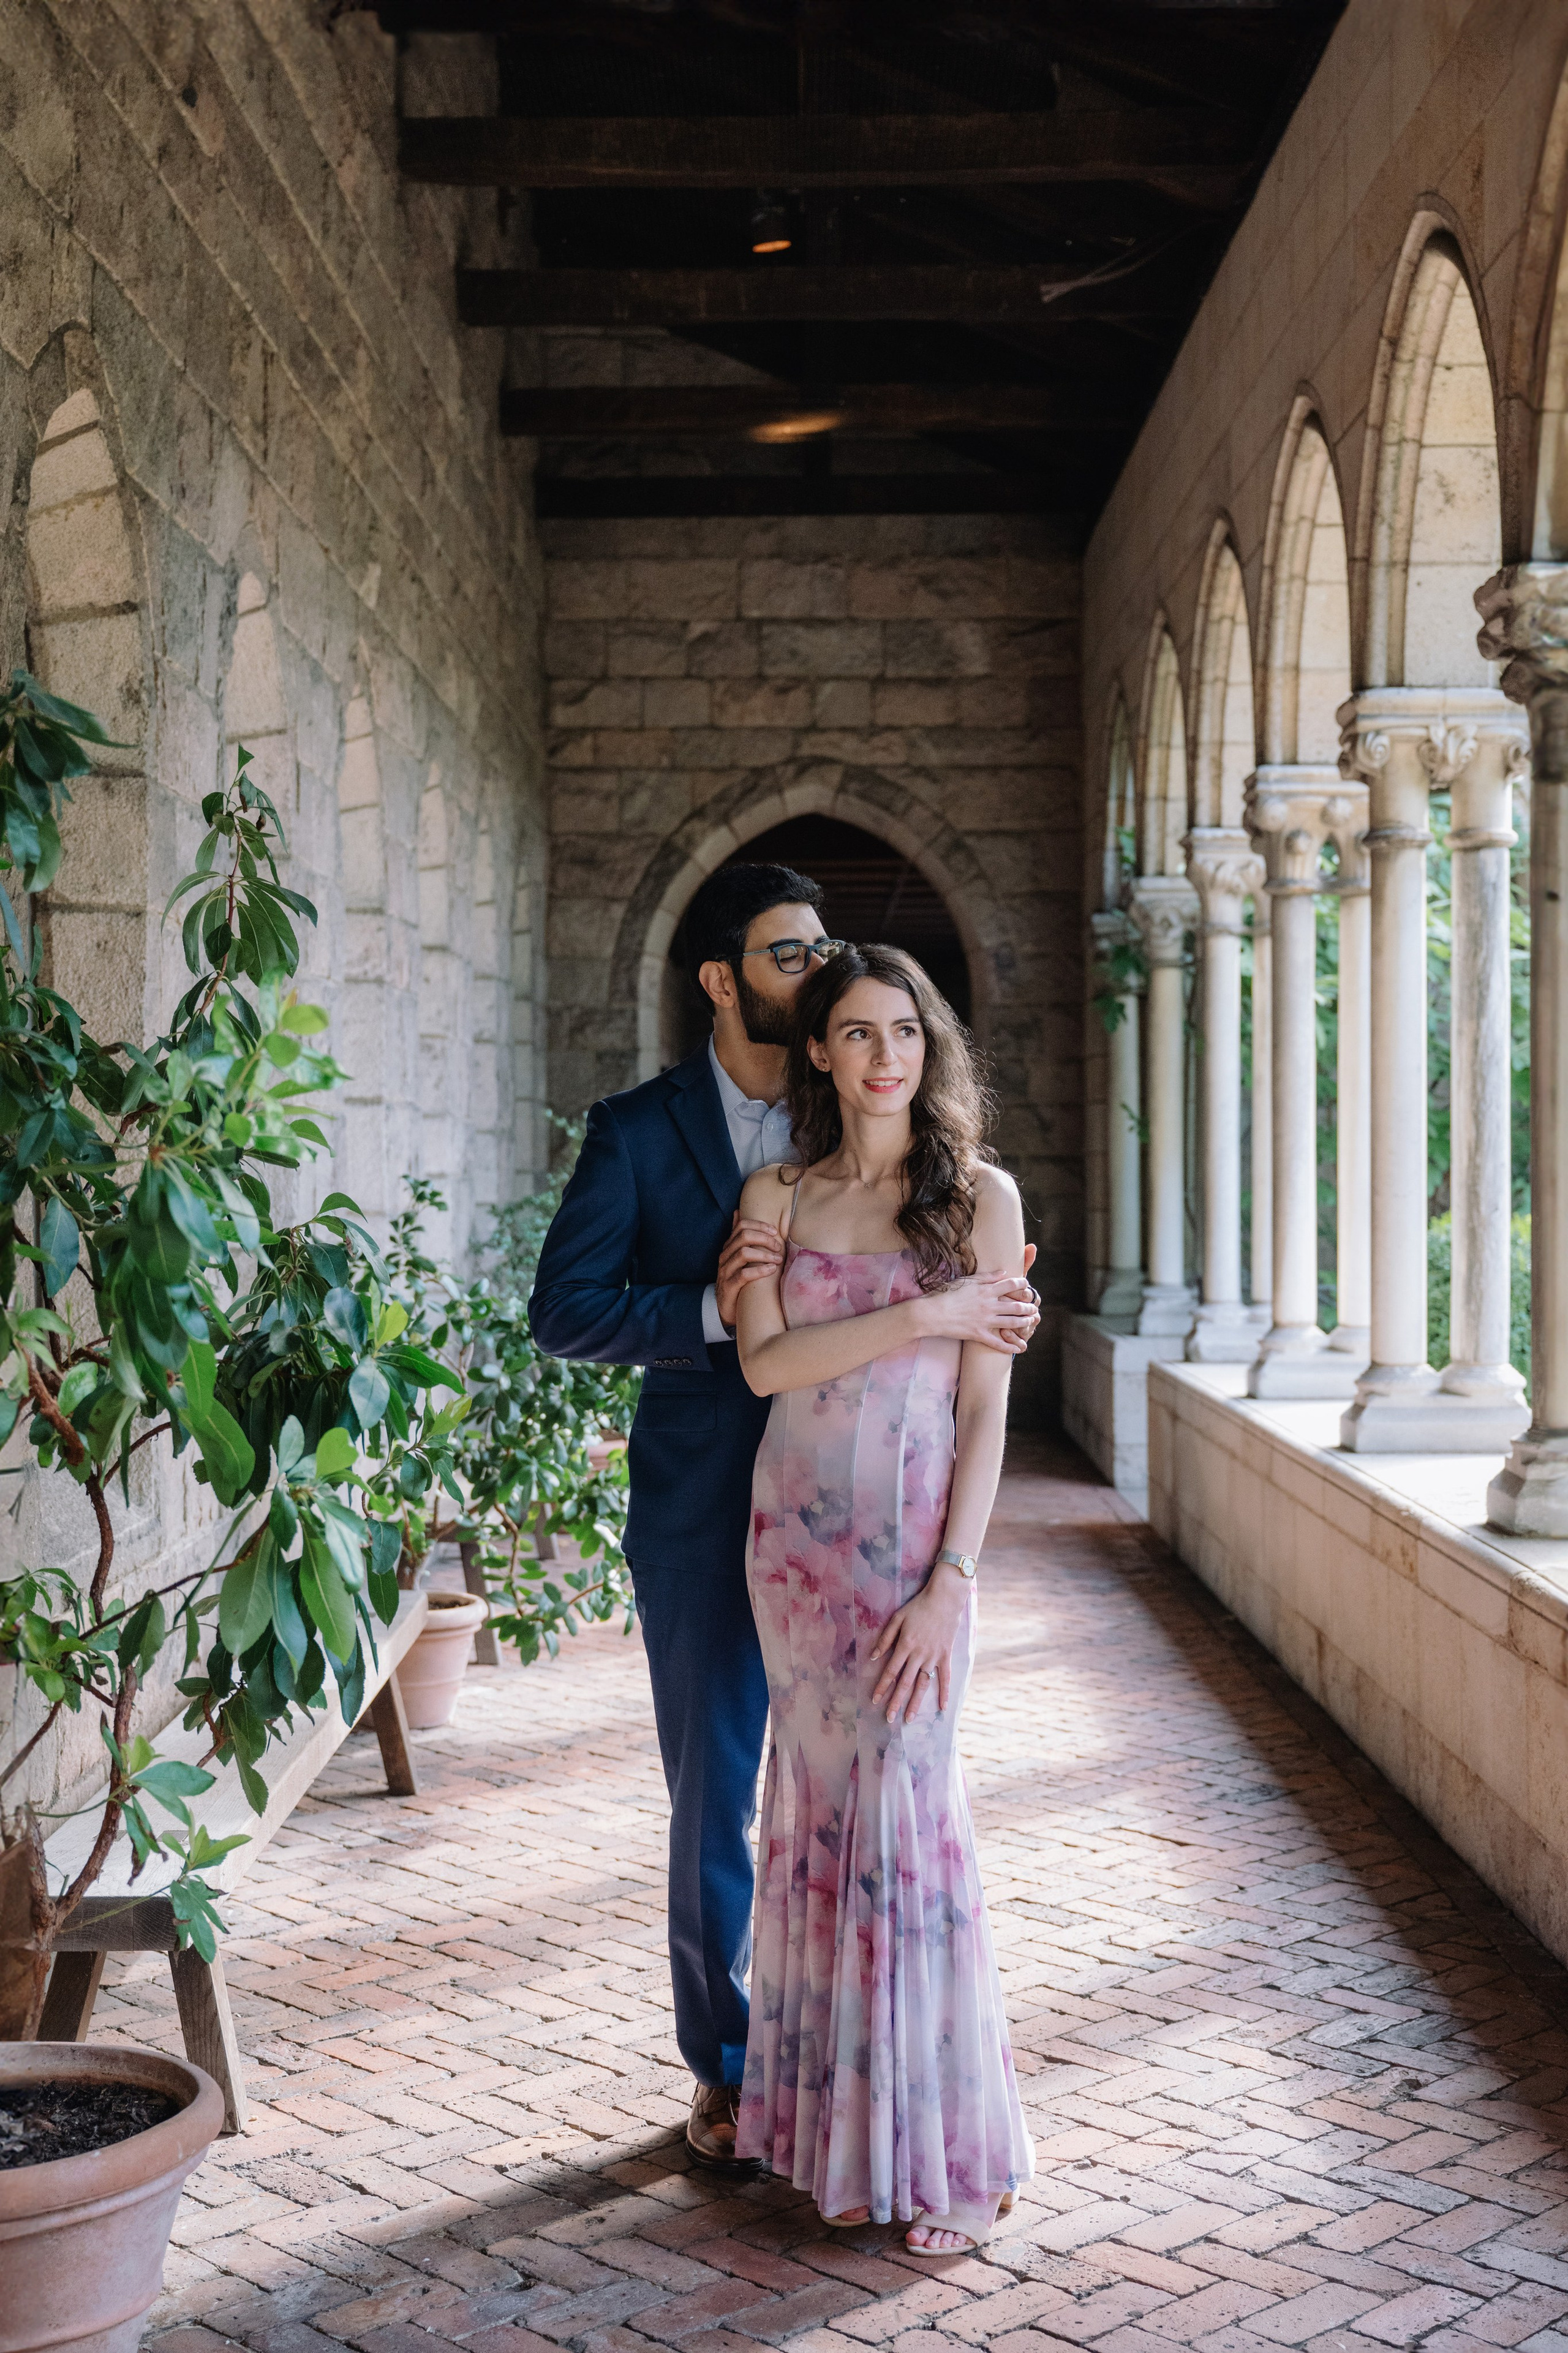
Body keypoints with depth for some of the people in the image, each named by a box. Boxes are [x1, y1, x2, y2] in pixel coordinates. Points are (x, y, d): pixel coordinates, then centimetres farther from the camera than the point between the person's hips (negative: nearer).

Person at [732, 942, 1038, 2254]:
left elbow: (985, 1409, -5)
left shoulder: (982, 1196, 0)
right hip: (795, 1537, 3)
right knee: (819, 1809, 8)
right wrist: (921, 1317, -14)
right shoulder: (776, 1198, 7)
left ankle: (938, 2153, 10)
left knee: (904, 1811, -4)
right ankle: (829, 2117, 21)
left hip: (913, 1541, -3)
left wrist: (950, 1582, -12)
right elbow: (765, 1361, -7)